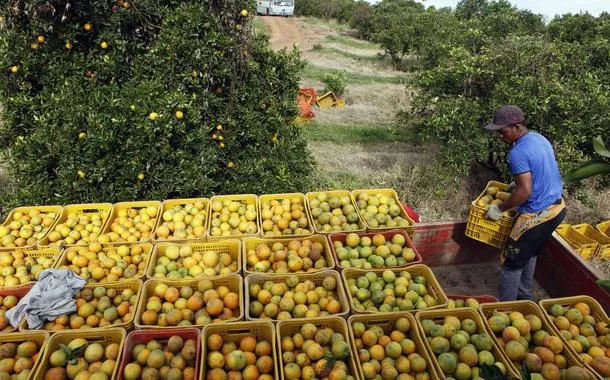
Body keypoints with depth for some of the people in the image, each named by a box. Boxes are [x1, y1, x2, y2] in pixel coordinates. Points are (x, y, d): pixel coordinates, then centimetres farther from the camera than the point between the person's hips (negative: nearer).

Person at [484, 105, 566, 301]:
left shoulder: (518, 153, -23)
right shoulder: (540, 138, 5)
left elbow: (525, 192, -26)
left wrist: (499, 209, -15)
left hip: (537, 215, -10)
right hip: (557, 207, 10)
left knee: (512, 262, 3)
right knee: (529, 254, 25)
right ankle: (524, 296, 39)